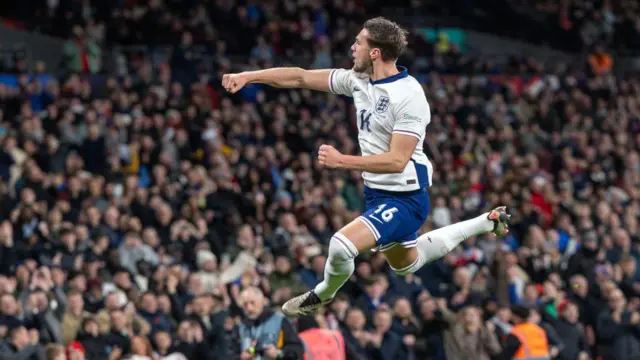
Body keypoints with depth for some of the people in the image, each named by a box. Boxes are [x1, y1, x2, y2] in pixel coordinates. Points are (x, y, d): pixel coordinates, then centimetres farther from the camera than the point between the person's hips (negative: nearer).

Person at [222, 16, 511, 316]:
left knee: (341, 246, -26)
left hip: (404, 199, -9)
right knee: (406, 264, 29)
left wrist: (343, 161, -31)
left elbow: (397, 161, -29)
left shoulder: (409, 97, -26)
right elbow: (301, 78, 0)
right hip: (376, 192, 9)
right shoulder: (359, 80, -3)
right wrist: (248, 76, -7)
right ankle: (487, 223, 42)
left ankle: (323, 295, 8)